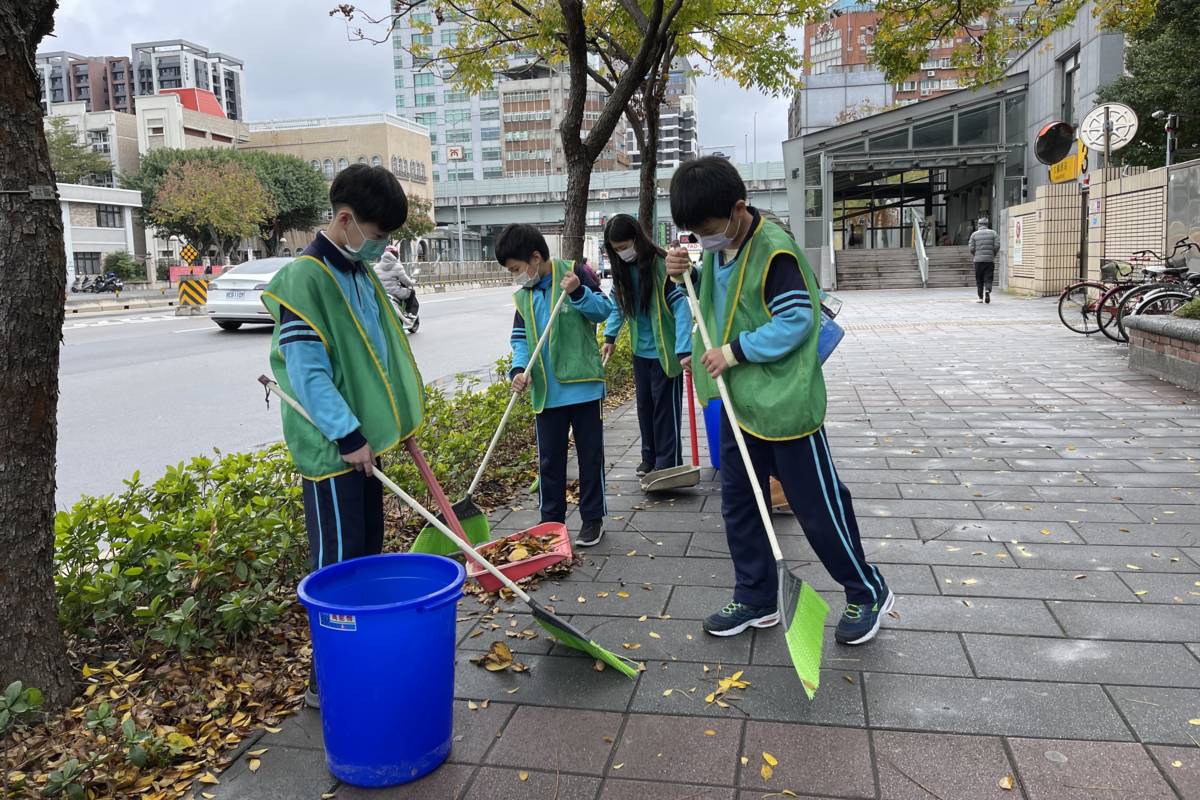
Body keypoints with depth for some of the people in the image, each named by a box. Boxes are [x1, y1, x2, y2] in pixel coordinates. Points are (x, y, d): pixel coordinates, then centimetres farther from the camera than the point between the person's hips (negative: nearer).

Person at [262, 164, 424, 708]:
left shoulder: (360, 274, 12)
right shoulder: (304, 278, -16)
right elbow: (306, 372, -21)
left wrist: (396, 418, 18)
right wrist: (349, 436, -21)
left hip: (366, 441, 9)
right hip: (331, 450, -9)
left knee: (367, 556, 17)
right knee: (338, 563, -2)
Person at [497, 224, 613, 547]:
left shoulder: (575, 273, -7)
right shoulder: (522, 295, 8)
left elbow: (604, 310, -9)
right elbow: (520, 338, 7)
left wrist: (578, 293, -26)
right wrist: (518, 369, -10)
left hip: (582, 385, -4)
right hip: (546, 391, 5)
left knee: (590, 455, 7)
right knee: (549, 460, 12)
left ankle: (593, 518, 20)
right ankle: (551, 521, 24)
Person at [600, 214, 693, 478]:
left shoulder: (661, 265, -20)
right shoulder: (623, 269, 0)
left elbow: (681, 306, -24)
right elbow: (618, 303, 15)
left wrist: (684, 349, -31)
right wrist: (610, 336, 7)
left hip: (665, 350, -7)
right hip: (640, 349, 7)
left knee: (665, 407, 1)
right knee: (644, 404, 15)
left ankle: (668, 464, 10)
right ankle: (649, 456, 29)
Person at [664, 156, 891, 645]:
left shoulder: (774, 251, -20)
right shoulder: (717, 247, 6)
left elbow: (796, 321, -21)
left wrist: (735, 351, -21)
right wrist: (682, 275, 2)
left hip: (784, 402, -8)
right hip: (739, 402, 8)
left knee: (817, 504, 2)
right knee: (738, 502, 13)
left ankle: (868, 593, 23)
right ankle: (757, 599, 28)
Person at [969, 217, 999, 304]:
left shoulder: (974, 234, 2)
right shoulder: (993, 233, 4)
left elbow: (971, 247, -3)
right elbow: (997, 245, -2)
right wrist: (993, 254, 13)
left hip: (978, 260, 0)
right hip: (990, 260, 0)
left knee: (979, 280, 7)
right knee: (988, 278, 4)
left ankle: (980, 298, 8)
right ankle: (987, 291, -22)